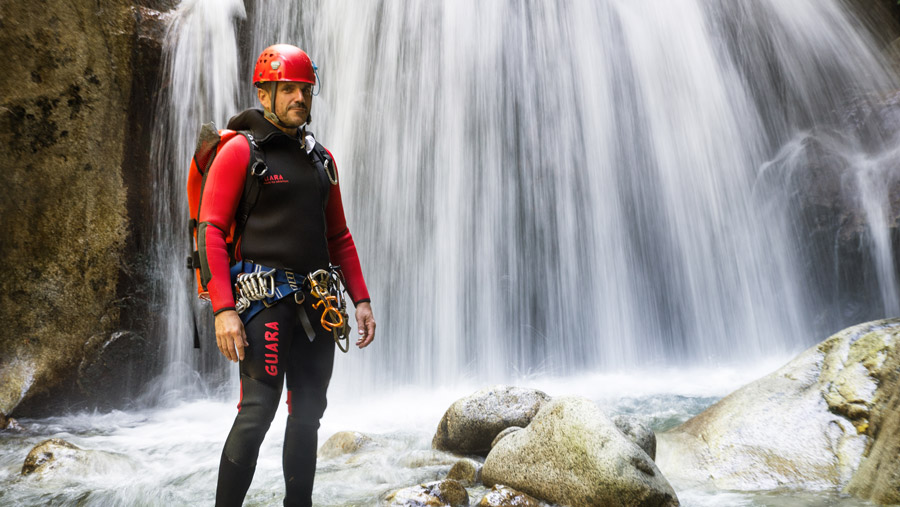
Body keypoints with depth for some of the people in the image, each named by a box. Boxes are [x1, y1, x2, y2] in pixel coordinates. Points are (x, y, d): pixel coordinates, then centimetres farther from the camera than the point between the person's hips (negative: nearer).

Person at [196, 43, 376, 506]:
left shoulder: (321, 158, 16)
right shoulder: (240, 151, -2)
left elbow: (339, 236, 18)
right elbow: (210, 230, -8)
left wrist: (361, 299, 11)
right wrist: (224, 309, -18)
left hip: (317, 301, 6)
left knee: (308, 412, 12)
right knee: (257, 411, -8)